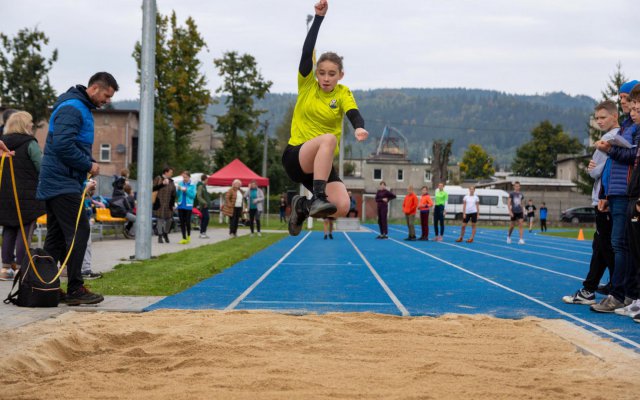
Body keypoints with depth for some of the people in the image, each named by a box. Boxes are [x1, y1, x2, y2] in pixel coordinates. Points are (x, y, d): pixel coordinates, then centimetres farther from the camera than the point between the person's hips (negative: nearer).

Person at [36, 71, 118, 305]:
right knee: (78, 233, -10)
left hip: (54, 183, 10)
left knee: (56, 237, 10)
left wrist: (89, 163, 7)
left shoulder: (82, 108, 19)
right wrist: (88, 165, -15)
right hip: (63, 183, -10)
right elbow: (62, 145, -25)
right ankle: (75, 289, -7)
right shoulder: (72, 108, -14)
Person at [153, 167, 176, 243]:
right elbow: (153, 188, -10)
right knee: (160, 219, -2)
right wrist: (162, 184, -18)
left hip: (168, 204, 4)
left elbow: (173, 194, 16)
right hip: (159, 203, -4)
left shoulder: (171, 181, 14)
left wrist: (173, 204, 10)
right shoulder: (158, 179, 0)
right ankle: (160, 236, 8)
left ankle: (165, 233, 24)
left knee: (169, 219, 1)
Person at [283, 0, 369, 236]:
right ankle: (318, 198, -38)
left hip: (322, 163, 3)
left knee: (342, 206, -20)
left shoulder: (342, 93, 3)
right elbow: (307, 51, -13)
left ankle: (303, 207, 11)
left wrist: (359, 128, -41)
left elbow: (353, 113, -17)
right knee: (329, 138, -35)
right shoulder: (307, 84, 1)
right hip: (296, 156, -3)